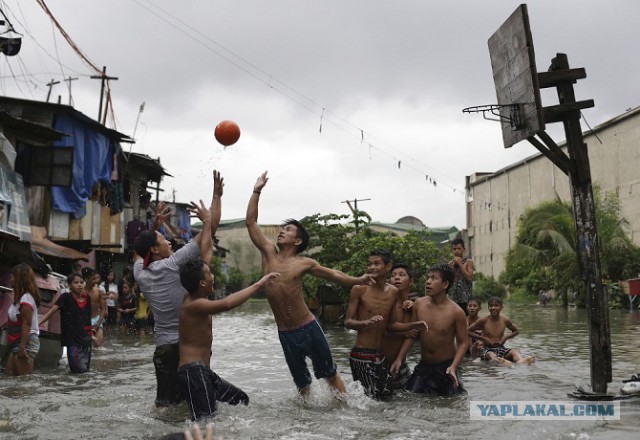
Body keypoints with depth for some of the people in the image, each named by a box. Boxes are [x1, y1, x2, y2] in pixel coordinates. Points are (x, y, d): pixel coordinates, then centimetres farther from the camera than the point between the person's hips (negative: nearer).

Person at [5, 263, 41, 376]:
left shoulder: (26, 298, -16)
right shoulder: (21, 297, 15)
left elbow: (27, 324, -21)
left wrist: (22, 346, -23)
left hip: (26, 343, -10)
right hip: (17, 342, 10)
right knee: (9, 375, 13)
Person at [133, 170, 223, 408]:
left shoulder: (140, 273, 3)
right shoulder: (174, 264, -12)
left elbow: (139, 251, 30)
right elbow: (210, 229, -11)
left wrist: (154, 226, 28)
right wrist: (217, 195, -1)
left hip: (163, 346, 5)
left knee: (164, 402, 8)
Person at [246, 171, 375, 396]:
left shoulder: (304, 263, -5)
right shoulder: (268, 253, 1)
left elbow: (332, 274, 5)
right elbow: (251, 222, -1)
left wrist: (358, 280, -7)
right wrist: (256, 192, -3)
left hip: (308, 328, -2)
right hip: (285, 334, 3)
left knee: (330, 374, 8)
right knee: (301, 382, 12)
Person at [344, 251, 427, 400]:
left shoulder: (393, 292, 7)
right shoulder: (359, 289, -8)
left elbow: (391, 324, 12)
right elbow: (348, 322, -8)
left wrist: (414, 325, -1)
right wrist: (367, 322, -26)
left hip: (380, 355, 6)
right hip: (361, 354, -6)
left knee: (386, 396, 11)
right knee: (370, 397, -7)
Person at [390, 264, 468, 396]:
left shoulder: (456, 312, -15)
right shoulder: (419, 304, -4)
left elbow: (462, 342, -10)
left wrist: (453, 366, -23)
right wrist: (399, 358, 0)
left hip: (445, 367, -3)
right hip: (423, 366, 4)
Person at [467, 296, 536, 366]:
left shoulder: (505, 320, 6)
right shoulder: (484, 320, -3)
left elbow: (516, 331, 24)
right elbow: (468, 331, 2)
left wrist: (506, 337, 5)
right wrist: (482, 338, -5)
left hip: (501, 348, 4)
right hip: (487, 349, -4)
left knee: (514, 351, -27)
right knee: (491, 355, -39)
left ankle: (521, 361, -64)